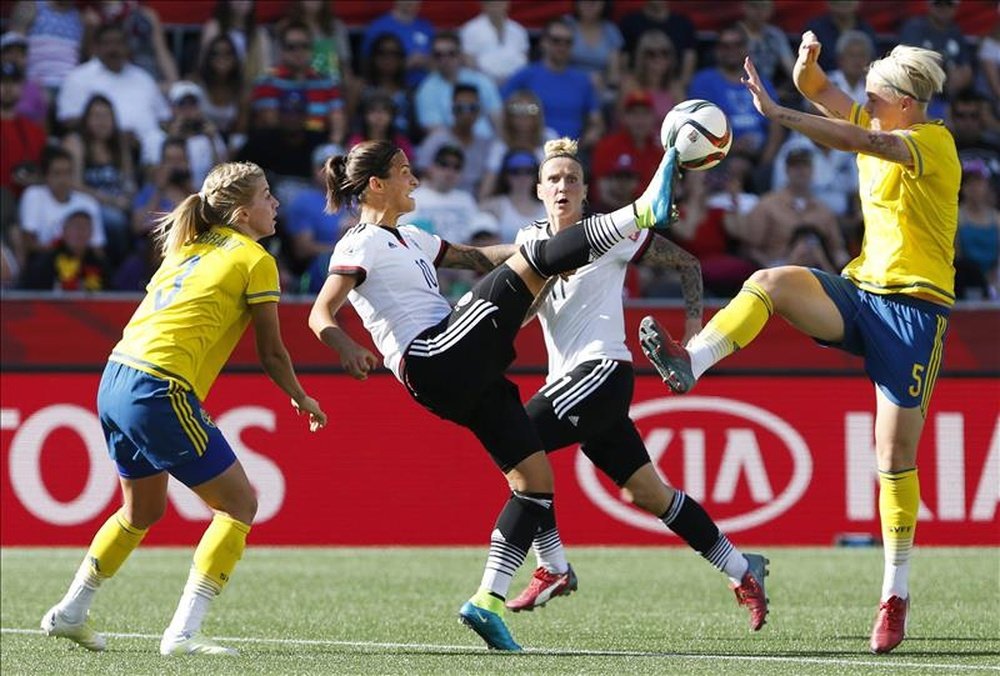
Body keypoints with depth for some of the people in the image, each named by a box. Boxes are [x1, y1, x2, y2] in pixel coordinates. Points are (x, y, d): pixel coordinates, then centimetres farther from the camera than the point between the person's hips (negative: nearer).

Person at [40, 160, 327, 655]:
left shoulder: (188, 249, 21)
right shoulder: (256, 260, -1)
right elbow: (271, 354, 3)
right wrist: (302, 400, 18)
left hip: (116, 378, 8)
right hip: (160, 390, -8)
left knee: (143, 510, 27)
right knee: (239, 504, 2)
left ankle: (69, 613, 33)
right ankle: (183, 633, -6)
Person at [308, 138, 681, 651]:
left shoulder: (409, 241, 25)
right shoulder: (360, 246, -2)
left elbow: (474, 257, 34)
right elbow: (320, 315, -14)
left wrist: (561, 256, 31)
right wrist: (347, 348, -36)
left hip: (467, 375, 9)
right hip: (434, 363, -9)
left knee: (534, 477, 3)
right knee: (530, 262, -15)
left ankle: (488, 600, 2)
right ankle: (642, 212, -17)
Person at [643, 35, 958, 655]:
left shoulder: (934, 142, -14)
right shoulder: (877, 125, 9)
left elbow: (868, 143, -32)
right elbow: (816, 89, 11)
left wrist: (779, 115, -39)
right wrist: (808, 61, -15)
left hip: (915, 307, -7)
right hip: (861, 292, 7)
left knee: (895, 454, -7)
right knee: (772, 282, -22)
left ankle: (897, 595, 2)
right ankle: (689, 363, -37)